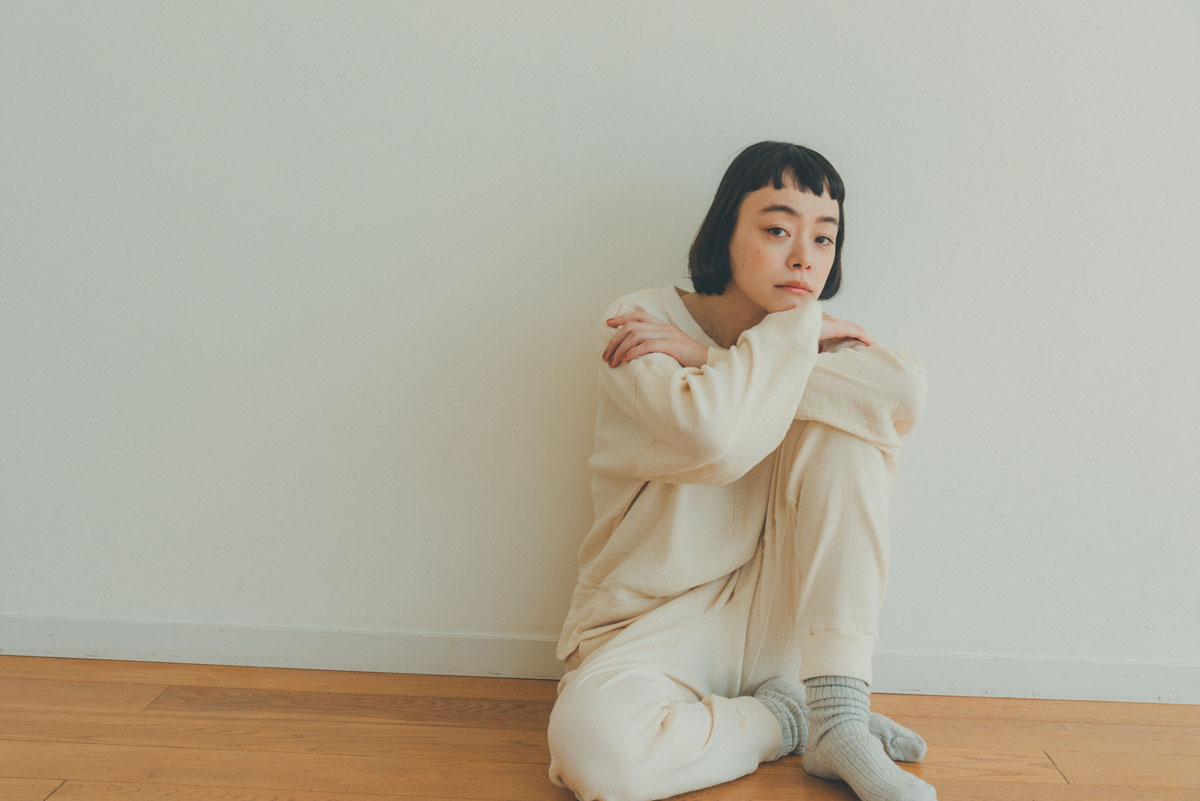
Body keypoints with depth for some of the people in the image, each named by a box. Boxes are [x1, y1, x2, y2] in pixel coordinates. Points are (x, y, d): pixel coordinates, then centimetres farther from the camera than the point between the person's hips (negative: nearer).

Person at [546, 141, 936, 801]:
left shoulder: (820, 341, 4)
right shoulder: (641, 321, -10)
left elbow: (909, 389, -22)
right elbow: (714, 437, -32)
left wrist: (706, 356, -21)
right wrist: (796, 331, -16)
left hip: (774, 613, 4)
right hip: (656, 623, -3)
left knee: (842, 424, -18)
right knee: (591, 741, -36)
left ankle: (839, 720, -17)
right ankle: (783, 719, -6)